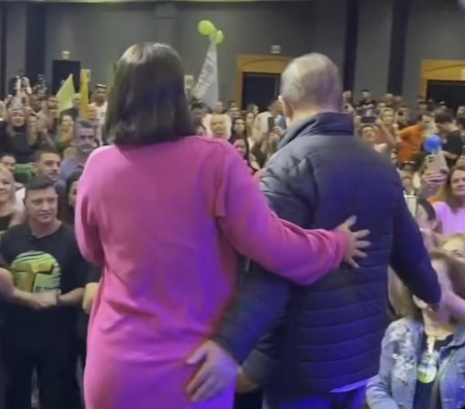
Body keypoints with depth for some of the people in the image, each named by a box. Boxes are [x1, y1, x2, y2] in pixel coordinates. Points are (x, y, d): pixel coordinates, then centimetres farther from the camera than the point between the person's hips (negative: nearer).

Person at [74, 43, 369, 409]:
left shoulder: (99, 167, -6)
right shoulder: (214, 160, -16)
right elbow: (272, 246, -12)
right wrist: (337, 244, 6)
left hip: (117, 368, 2)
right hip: (195, 370, -2)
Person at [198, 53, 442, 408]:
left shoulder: (291, 163, -17)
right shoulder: (380, 165, 5)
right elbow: (409, 249, 15)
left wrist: (229, 344, -34)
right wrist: (434, 293, 34)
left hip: (303, 354, -7)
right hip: (360, 350, 7)